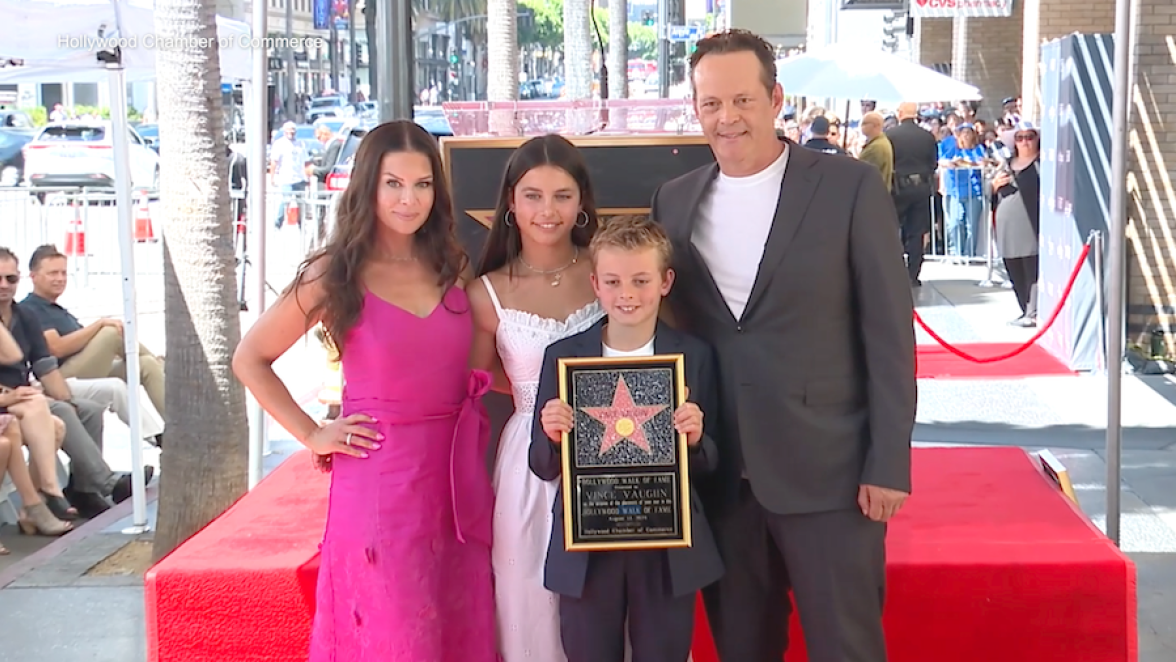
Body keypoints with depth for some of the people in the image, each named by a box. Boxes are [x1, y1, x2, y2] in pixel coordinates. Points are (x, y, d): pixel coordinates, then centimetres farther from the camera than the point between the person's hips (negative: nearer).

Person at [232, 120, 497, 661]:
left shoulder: (452, 267, 7)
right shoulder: (336, 274, -4)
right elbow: (250, 359, 2)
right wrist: (312, 435, -3)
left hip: (456, 479, 4)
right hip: (378, 480, -4)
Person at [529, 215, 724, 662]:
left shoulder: (695, 357, -3)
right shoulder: (563, 357, -2)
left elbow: (711, 464, 2)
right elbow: (542, 467, 2)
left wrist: (695, 440, -19)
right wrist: (551, 436, -19)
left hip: (669, 550, 0)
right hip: (585, 548, 0)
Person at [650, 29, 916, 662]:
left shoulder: (850, 187, -5)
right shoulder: (674, 200, 8)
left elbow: (888, 330, -5)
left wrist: (888, 463, -9)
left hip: (827, 471, -4)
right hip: (720, 477, 4)